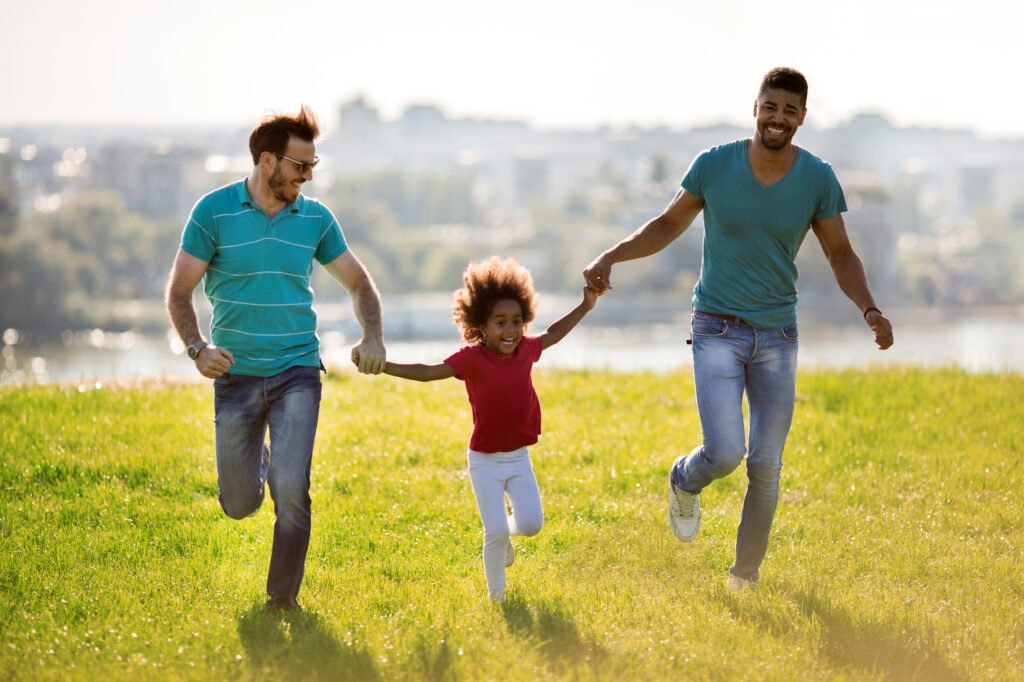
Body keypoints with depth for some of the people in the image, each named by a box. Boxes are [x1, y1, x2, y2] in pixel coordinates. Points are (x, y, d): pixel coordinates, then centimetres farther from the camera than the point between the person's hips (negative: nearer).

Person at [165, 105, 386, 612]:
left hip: (297, 372, 1)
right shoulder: (215, 212, -6)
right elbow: (179, 291, -3)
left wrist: (372, 336, -7)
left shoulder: (315, 218, 3)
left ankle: (283, 600, 2)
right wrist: (198, 349, -21)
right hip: (236, 375, -1)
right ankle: (261, 460, 42)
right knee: (240, 505, 6)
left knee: (292, 490, -15)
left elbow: (359, 283, 13)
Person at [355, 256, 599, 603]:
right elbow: (428, 372, -23)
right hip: (485, 460, -4)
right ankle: (496, 594, 13)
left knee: (530, 524, -9)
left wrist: (585, 307, 25)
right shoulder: (472, 358, -15)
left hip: (519, 457, 4)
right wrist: (380, 365, -34)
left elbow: (552, 335, 21)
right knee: (496, 532, -8)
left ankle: (503, 535, 26)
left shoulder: (526, 349, 0)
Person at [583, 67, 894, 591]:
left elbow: (841, 256, 4)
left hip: (777, 336, 2)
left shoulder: (818, 179, -5)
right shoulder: (714, 165, -8)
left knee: (766, 467, 4)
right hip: (717, 331, -2)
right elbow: (670, 224, 7)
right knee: (724, 453, -15)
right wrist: (609, 258, -4)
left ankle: (746, 572, 25)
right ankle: (685, 483, 22)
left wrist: (869, 310, -13)